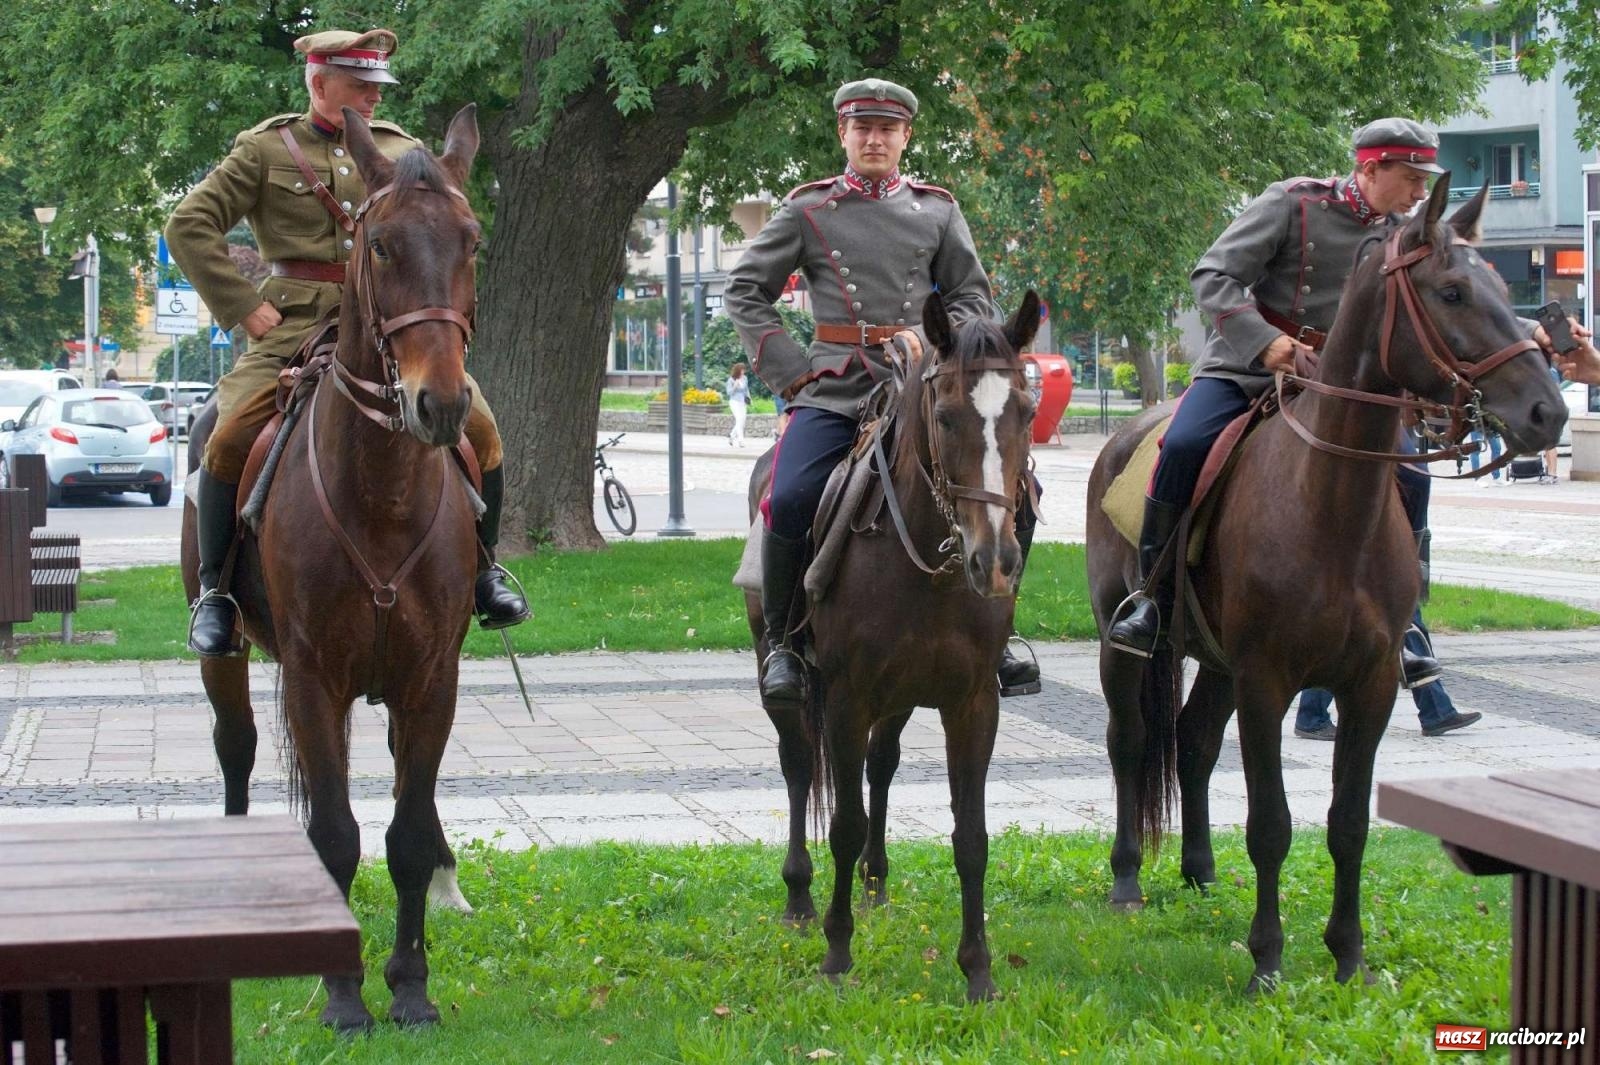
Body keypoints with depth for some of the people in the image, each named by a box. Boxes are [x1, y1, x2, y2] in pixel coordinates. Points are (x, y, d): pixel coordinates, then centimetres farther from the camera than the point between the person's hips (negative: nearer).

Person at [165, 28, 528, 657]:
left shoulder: (402, 152, 15)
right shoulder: (265, 151, 5)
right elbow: (189, 227, 1)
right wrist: (244, 306, -6)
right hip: (297, 323, -3)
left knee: (479, 427, -12)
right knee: (230, 436, -24)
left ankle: (483, 569, 9)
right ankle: (214, 591, -8)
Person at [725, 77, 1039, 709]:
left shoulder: (938, 211, 14)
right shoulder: (808, 210, 8)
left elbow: (974, 298, 15)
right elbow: (744, 293, 9)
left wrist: (933, 342, -5)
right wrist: (791, 370, -1)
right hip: (833, 390, -2)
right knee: (790, 501, -27)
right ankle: (783, 643, -7)